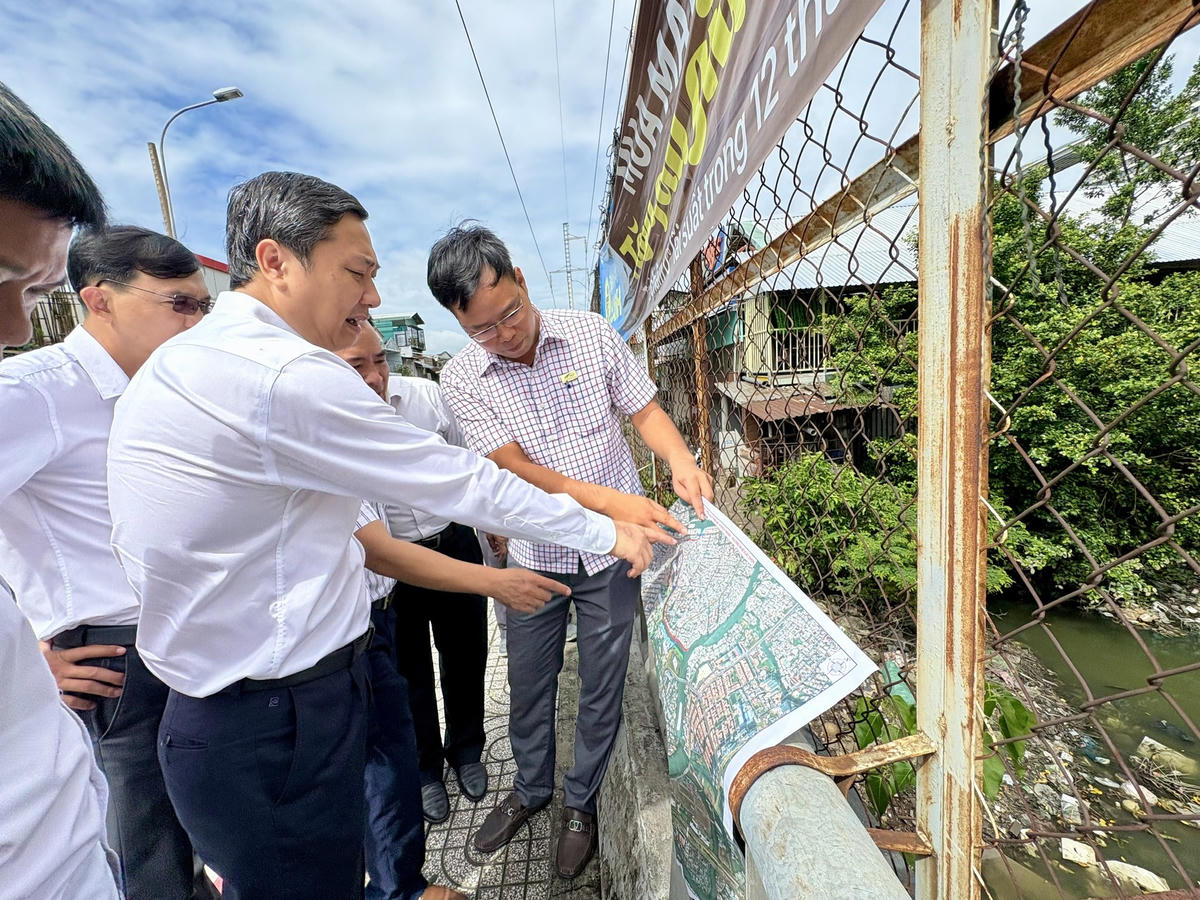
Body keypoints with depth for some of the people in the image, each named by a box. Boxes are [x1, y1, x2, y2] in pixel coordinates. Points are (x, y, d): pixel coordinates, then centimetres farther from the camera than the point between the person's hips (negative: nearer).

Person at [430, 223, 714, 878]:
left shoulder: (591, 334, -8)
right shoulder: (462, 379, -10)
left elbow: (644, 409, 0)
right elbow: (515, 469, -16)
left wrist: (681, 460, -21)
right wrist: (611, 501, -27)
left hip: (611, 552, 0)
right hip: (535, 554, 1)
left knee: (601, 685, 14)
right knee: (529, 683, 18)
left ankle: (580, 800, 42)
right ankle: (530, 787, 48)